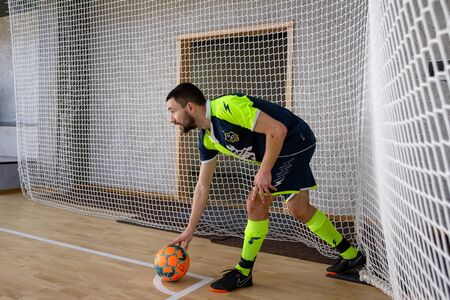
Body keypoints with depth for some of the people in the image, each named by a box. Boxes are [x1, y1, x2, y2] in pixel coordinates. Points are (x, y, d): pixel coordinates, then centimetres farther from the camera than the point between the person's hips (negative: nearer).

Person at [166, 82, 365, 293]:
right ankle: (351, 256, 30)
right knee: (299, 209, 12)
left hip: (295, 140, -9)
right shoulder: (207, 139, 1)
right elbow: (202, 187, 7)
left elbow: (277, 130, -28)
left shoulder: (227, 106, -27)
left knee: (256, 203, -13)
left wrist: (264, 171, -22)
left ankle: (243, 274, 2)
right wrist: (189, 230, 9)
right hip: (283, 150, 9)